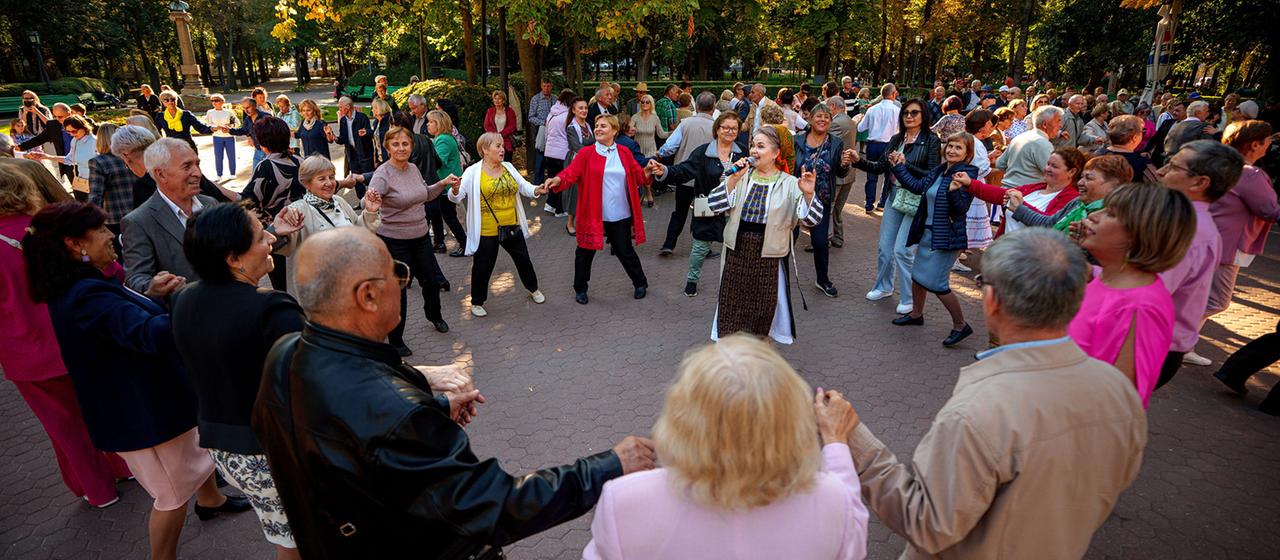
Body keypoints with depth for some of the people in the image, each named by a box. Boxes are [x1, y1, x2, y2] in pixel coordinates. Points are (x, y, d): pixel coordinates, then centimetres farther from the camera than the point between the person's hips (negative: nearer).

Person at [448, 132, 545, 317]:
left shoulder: (509, 167, 5)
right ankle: (477, 302, 27)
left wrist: (537, 190, -15)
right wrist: (455, 190, -38)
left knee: (523, 259, 19)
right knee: (483, 267, 7)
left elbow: (524, 187, 7)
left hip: (512, 227, 5)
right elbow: (456, 197, -14)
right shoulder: (473, 172, -11)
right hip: (487, 231, -5)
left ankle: (532, 288, 44)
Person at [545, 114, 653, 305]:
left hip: (620, 216, 1)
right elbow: (571, 173, -15)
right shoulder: (586, 153, -3)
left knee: (625, 252, 12)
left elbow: (639, 176, 6)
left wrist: (648, 171, -16)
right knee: (585, 252, 9)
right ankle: (580, 289, 29)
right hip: (592, 215, -1)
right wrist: (556, 180, -35)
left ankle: (641, 283, 34)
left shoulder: (624, 153, 5)